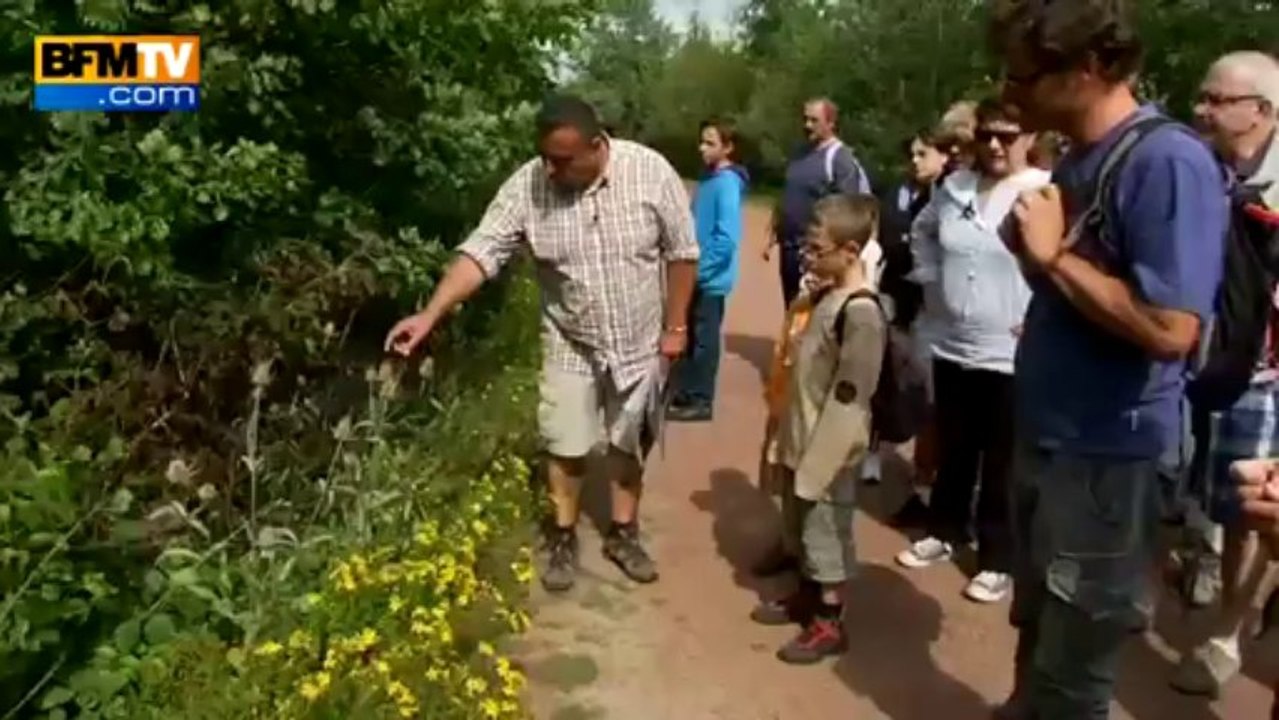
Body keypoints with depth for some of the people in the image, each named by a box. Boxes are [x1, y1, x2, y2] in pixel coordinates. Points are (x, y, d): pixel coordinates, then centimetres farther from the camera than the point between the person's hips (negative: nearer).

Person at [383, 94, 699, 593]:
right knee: (565, 446, 9)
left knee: (628, 443, 15)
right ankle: (564, 539, 30)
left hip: (639, 340, 0)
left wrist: (675, 326, -7)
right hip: (570, 343, 0)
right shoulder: (526, 186, -18)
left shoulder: (650, 171, -19)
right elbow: (481, 252, -19)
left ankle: (623, 534, 34)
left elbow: (682, 252, -10)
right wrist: (430, 315, -30)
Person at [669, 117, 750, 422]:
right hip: (696, 276, 8)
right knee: (687, 336, 17)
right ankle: (683, 393, 30)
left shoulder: (727, 183, -18)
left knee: (704, 340, 3)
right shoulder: (709, 179, 9)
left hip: (710, 278, -8)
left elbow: (727, 238, -24)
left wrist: (698, 269, -21)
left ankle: (701, 402, 15)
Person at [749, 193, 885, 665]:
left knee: (826, 534, 7)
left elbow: (848, 401, -23)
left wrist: (816, 464, -19)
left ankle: (828, 624, 23)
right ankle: (808, 596, 40)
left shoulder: (861, 312, -23)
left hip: (830, 452, -8)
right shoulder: (826, 294, 5)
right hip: (803, 440, 8)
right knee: (803, 529, 22)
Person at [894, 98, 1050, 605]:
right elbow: (922, 232, 25)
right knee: (952, 452, 20)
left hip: (1012, 355, -5)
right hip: (953, 347, 6)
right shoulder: (954, 188, 7)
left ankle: (998, 560, 22)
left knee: (1002, 465, 7)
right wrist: (931, 278, 13)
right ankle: (944, 533, 38)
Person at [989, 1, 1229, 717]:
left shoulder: (1169, 161, -19)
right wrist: (1031, 248, -5)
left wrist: (1054, 256, -19)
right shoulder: (1079, 160, 8)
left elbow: (1169, 328, -28)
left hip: (1109, 459, -8)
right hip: (1047, 439, 8)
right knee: (1037, 630, 25)